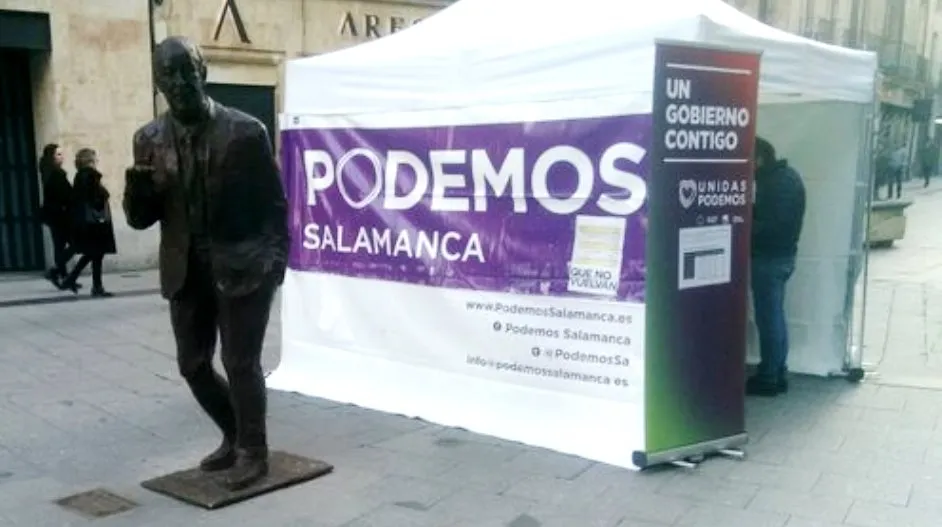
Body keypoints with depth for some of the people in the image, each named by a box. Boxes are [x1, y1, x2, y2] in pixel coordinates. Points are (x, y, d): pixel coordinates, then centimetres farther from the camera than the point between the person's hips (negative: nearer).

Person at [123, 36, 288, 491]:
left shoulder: (245, 131, -9)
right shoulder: (149, 140, 3)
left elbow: (275, 203, -3)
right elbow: (140, 218, 4)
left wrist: (275, 260, -11)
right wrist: (138, 185, -17)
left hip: (242, 266, -5)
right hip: (187, 271, 5)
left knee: (240, 364, 0)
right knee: (192, 365, 14)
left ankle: (253, 452, 20)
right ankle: (234, 436, 36)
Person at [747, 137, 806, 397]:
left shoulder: (778, 182, -19)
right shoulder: (784, 176, 13)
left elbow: (773, 224, -25)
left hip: (770, 258, -10)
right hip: (780, 255, 10)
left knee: (768, 319, -3)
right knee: (775, 318, 15)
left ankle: (768, 378, 5)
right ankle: (778, 375, 22)